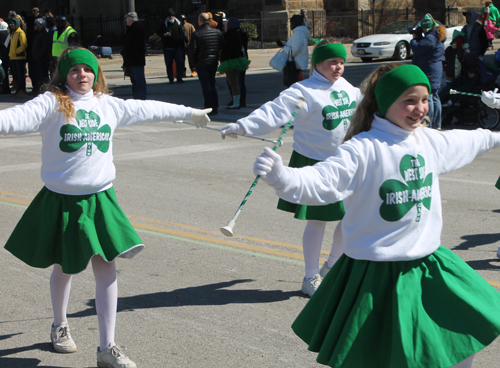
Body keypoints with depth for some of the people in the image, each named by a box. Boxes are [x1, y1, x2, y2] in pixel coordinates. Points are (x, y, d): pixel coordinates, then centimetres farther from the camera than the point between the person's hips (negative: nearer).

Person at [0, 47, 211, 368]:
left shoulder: (109, 105, 7)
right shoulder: (52, 104, -8)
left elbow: (148, 110, 19)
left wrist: (189, 113, 30)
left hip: (100, 199, 3)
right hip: (62, 200, -2)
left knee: (106, 269, -5)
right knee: (64, 267, 14)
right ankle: (60, 326, 42)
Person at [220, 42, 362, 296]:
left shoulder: (345, 87, 7)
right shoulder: (304, 92, -16)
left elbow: (361, 104, 30)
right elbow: (274, 112, -27)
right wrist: (243, 126, -40)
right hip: (313, 164, -6)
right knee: (316, 221, 2)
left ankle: (333, 265, 32)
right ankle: (311, 277, 18)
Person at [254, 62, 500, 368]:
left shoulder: (430, 141, 5)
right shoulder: (364, 149, -18)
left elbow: (467, 142, 27)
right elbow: (321, 183, -30)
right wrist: (281, 176, -49)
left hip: (426, 266, 7)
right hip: (376, 274, -6)